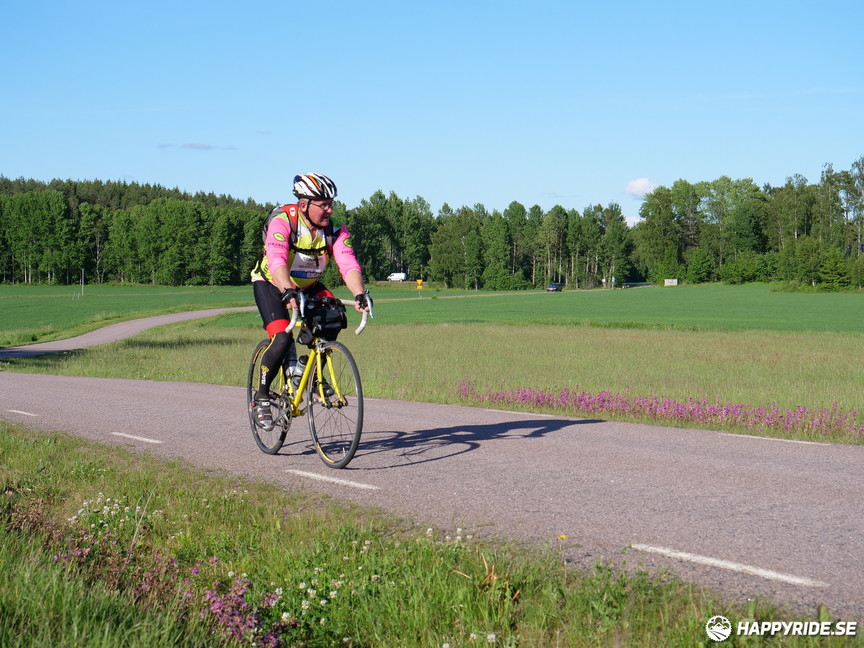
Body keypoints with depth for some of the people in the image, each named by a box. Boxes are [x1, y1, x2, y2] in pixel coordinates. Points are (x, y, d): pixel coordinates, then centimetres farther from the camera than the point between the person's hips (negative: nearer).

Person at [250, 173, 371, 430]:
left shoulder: (334, 230, -16)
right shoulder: (282, 221, -28)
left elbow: (348, 264, -28)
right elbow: (277, 261, -43)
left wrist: (360, 294, -46)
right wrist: (288, 292, -60)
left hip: (309, 285, 4)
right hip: (270, 284, -4)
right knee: (283, 338, -25)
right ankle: (261, 396, -6)